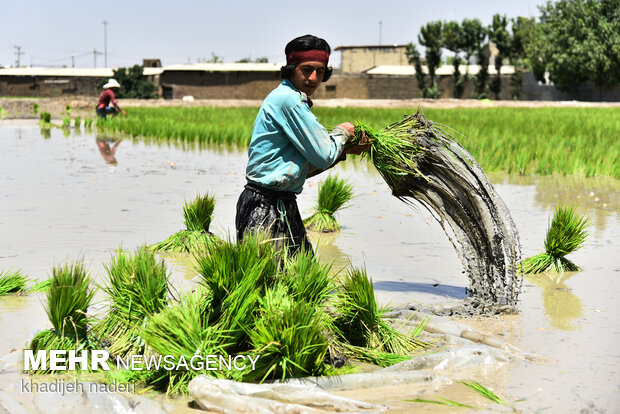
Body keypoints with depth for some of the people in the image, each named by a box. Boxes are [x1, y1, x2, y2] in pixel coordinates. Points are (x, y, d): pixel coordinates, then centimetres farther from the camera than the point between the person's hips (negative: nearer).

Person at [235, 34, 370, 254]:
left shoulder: (294, 100, 18)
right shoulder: (288, 99, -14)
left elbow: (306, 166, 22)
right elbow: (323, 157, -13)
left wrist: (345, 150, 16)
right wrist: (342, 132, 5)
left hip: (283, 204, 10)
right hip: (265, 208, -10)